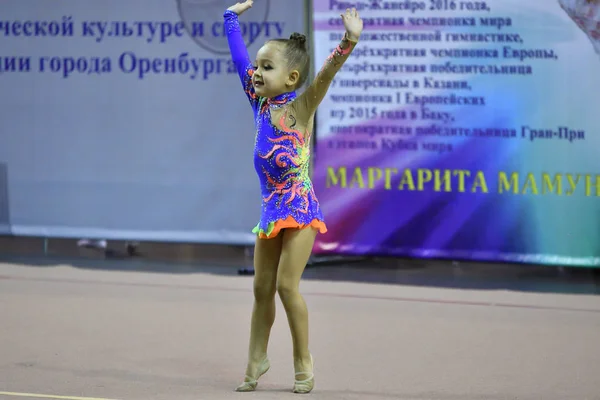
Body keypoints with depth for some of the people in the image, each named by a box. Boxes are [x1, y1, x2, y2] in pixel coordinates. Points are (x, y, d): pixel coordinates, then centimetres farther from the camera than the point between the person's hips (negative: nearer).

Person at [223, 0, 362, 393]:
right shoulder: (259, 102, 8)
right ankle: (257, 360, 19)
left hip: (299, 205, -7)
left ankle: (303, 361, 1)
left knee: (287, 284, -10)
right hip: (271, 207, 7)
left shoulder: (301, 106, -10)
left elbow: (326, 74, -26)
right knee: (262, 288, 10)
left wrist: (349, 42, -40)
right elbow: (240, 58, 18)